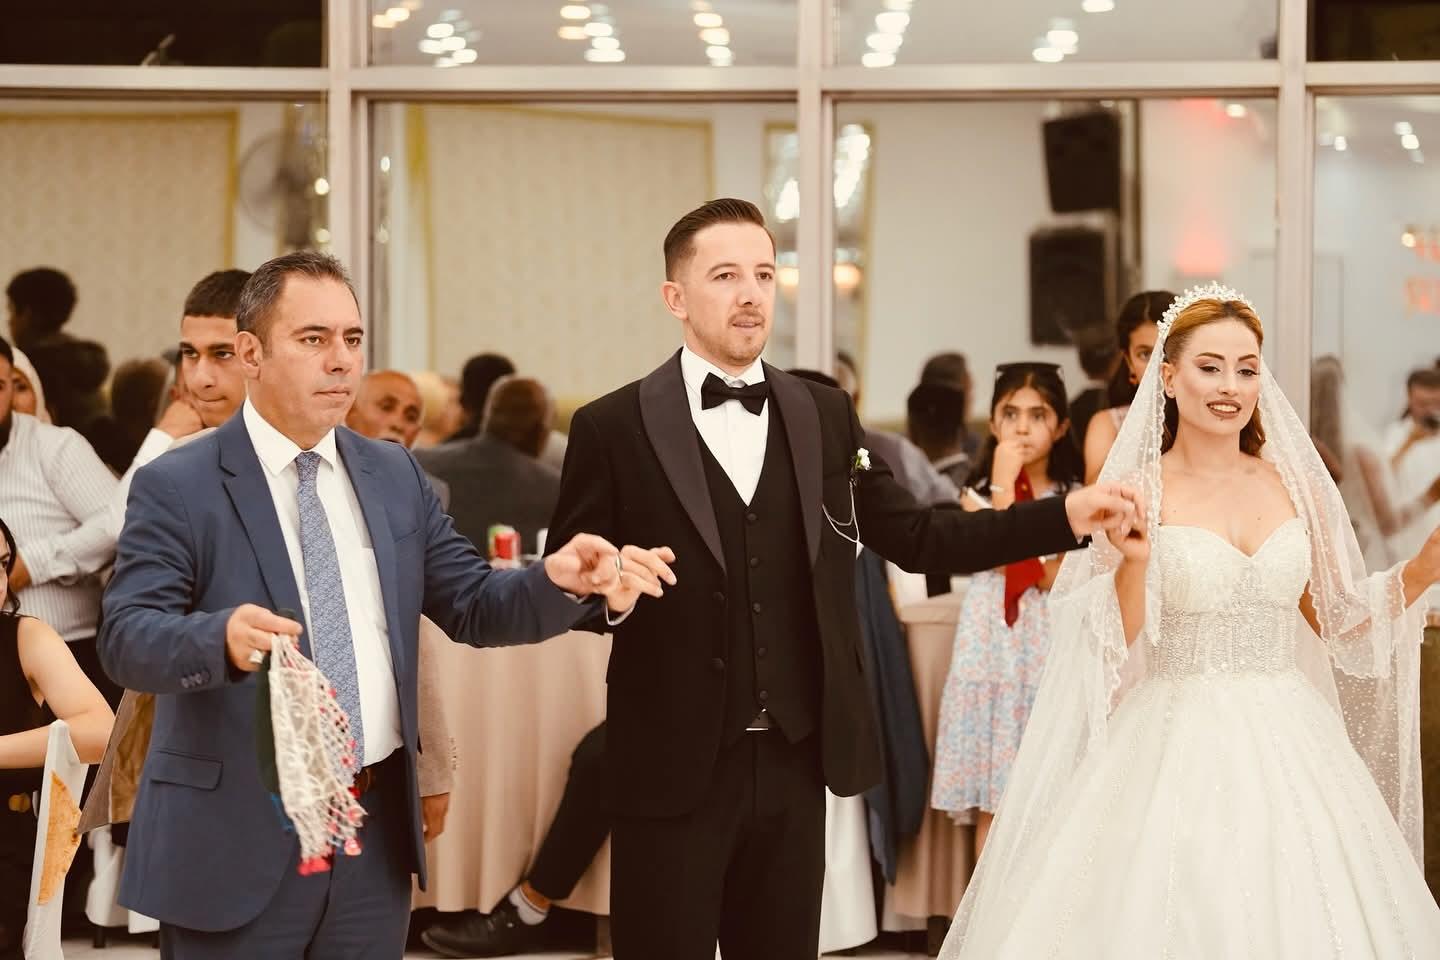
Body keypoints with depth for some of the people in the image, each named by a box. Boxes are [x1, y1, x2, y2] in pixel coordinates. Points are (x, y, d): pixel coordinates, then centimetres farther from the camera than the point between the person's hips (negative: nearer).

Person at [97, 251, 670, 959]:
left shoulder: (394, 475, 10)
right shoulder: (175, 488, -7)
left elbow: (474, 604, 9)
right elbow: (128, 638, -17)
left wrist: (561, 580, -12)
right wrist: (223, 635, -38)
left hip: (378, 827, 5)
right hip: (236, 837, -5)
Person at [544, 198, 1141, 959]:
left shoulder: (825, 417, 8)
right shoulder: (613, 428, -4)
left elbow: (916, 537, 7)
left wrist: (1065, 517, 0)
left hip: (793, 762, 4)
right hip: (673, 767, -4)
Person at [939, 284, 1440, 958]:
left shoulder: (1297, 485, 6)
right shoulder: (1137, 492, -4)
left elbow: (1338, 621, 13)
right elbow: (1112, 649, -6)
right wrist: (1134, 560, -22)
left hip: (1286, 749, 3)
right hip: (1176, 751, -3)